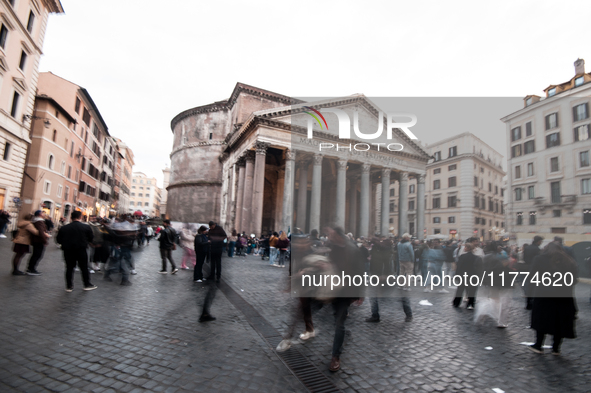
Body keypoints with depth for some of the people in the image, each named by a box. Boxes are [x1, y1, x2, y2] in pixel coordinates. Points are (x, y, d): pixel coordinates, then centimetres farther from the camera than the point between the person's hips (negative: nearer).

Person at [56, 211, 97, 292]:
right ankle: (87, 284, 15)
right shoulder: (86, 227, -7)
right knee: (84, 267, 8)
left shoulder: (63, 228, -2)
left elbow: (59, 240, 3)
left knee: (69, 268, 12)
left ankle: (69, 286, 17)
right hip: (81, 251, -2)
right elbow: (91, 239, 0)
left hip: (68, 251, 2)